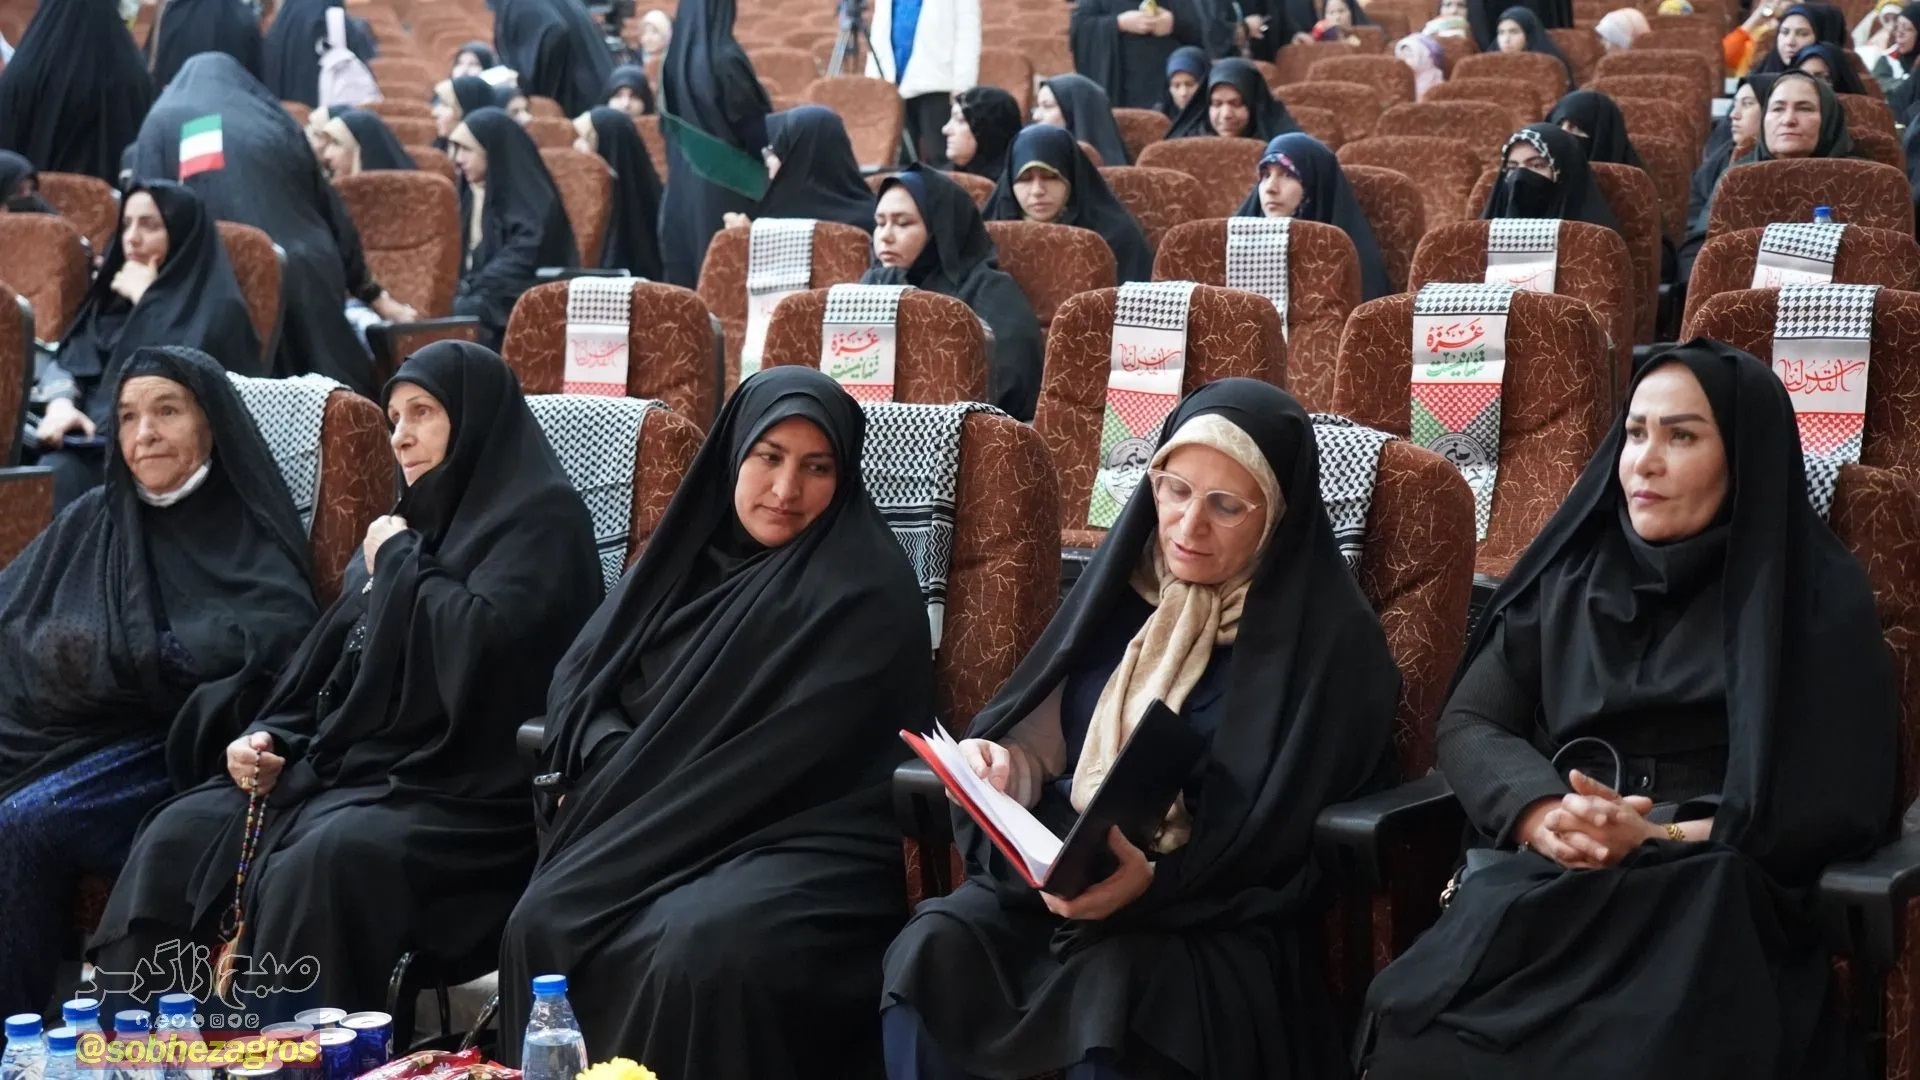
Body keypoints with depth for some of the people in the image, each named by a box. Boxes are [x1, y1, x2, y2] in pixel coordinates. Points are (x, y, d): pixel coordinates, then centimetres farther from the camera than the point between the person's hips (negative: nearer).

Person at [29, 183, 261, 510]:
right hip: (92, 436, 5)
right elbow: (67, 357, 15)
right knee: (55, 476, -28)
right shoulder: (114, 293, 24)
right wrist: (61, 402, -7)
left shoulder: (216, 306, 2)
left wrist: (145, 299, -3)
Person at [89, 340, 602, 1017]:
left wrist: (401, 564, -6)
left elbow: (482, 643, -22)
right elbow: (330, 658, 24)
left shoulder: (541, 518, -4)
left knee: (315, 867, -35)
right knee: (179, 838, -11)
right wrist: (268, 737, 6)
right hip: (351, 767, 8)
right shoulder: (407, 525, 22)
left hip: (459, 794, -8)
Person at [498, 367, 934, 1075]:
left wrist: (653, 792, -13)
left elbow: (802, 758, -13)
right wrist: (633, 772, -7)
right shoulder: (692, 548, 14)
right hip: (668, 833, 5)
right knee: (546, 920, -23)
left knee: (706, 943, -36)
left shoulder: (867, 591, -5)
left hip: (809, 842, -5)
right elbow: (581, 673, 13)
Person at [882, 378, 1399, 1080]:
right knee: (931, 950, -25)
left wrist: (1156, 884, -25)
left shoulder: (1330, 639, -6)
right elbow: (1045, 740, 15)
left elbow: (1283, 843, -10)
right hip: (1061, 878, 5)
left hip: (1221, 918, -4)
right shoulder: (1124, 584, 10)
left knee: (1111, 992, -36)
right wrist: (1002, 766, -9)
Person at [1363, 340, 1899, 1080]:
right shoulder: (1570, 573, 17)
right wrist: (1541, 813, -10)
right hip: (1547, 885, 3)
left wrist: (1661, 838, -13)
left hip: (1715, 907, -3)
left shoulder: (1820, 600, 5)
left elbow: (1845, 802, -1)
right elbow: (1469, 724, 12)